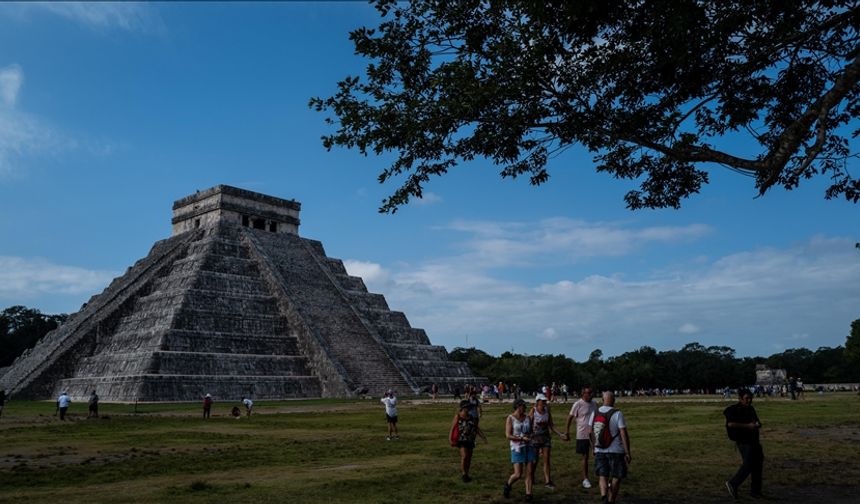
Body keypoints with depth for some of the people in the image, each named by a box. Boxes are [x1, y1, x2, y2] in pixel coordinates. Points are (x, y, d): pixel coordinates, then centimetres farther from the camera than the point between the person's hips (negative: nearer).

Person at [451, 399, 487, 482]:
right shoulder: (458, 417, -4)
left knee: (469, 458, 9)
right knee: (464, 456, -18)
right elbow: (452, 428, -4)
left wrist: (483, 436, 5)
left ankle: (466, 474, 23)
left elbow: (477, 428, 14)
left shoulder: (471, 417, 11)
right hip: (461, 440, -5)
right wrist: (451, 439, -11)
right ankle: (464, 474, -7)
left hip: (470, 440, 5)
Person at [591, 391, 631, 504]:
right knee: (616, 477, 14)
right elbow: (624, 434, -15)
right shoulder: (617, 414, -12)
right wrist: (627, 453, -11)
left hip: (600, 451, 3)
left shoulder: (595, 413, 2)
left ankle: (603, 494, -18)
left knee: (602, 475, 7)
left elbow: (591, 433, 10)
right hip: (616, 451, -3)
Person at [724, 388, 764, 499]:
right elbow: (731, 424, -28)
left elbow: (757, 423, 25)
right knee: (748, 465, -11)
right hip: (743, 441, -8)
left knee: (758, 464, 9)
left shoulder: (751, 409, 13)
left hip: (754, 441, 8)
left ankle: (755, 490, 21)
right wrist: (747, 426, -26)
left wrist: (757, 425, 0)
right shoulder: (734, 410, -13)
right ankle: (732, 484, 5)